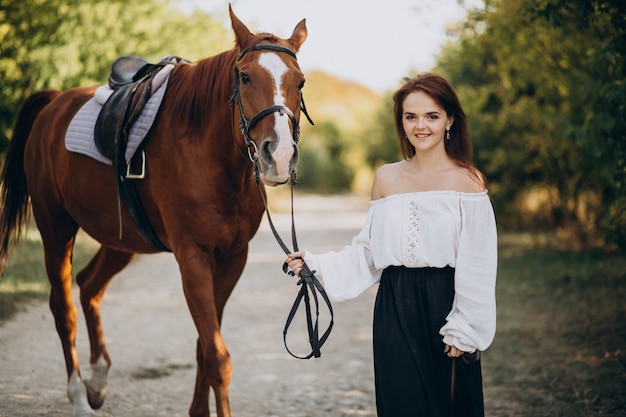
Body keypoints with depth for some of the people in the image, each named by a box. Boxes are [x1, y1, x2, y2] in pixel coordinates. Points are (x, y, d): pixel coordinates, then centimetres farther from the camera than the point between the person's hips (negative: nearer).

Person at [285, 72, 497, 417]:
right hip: (395, 311, 3)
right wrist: (315, 264, 0)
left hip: (444, 307, -3)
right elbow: (368, 253, 10)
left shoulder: (467, 181, -5)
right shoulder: (386, 178, 7)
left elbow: (477, 268, -7)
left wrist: (462, 332, -11)